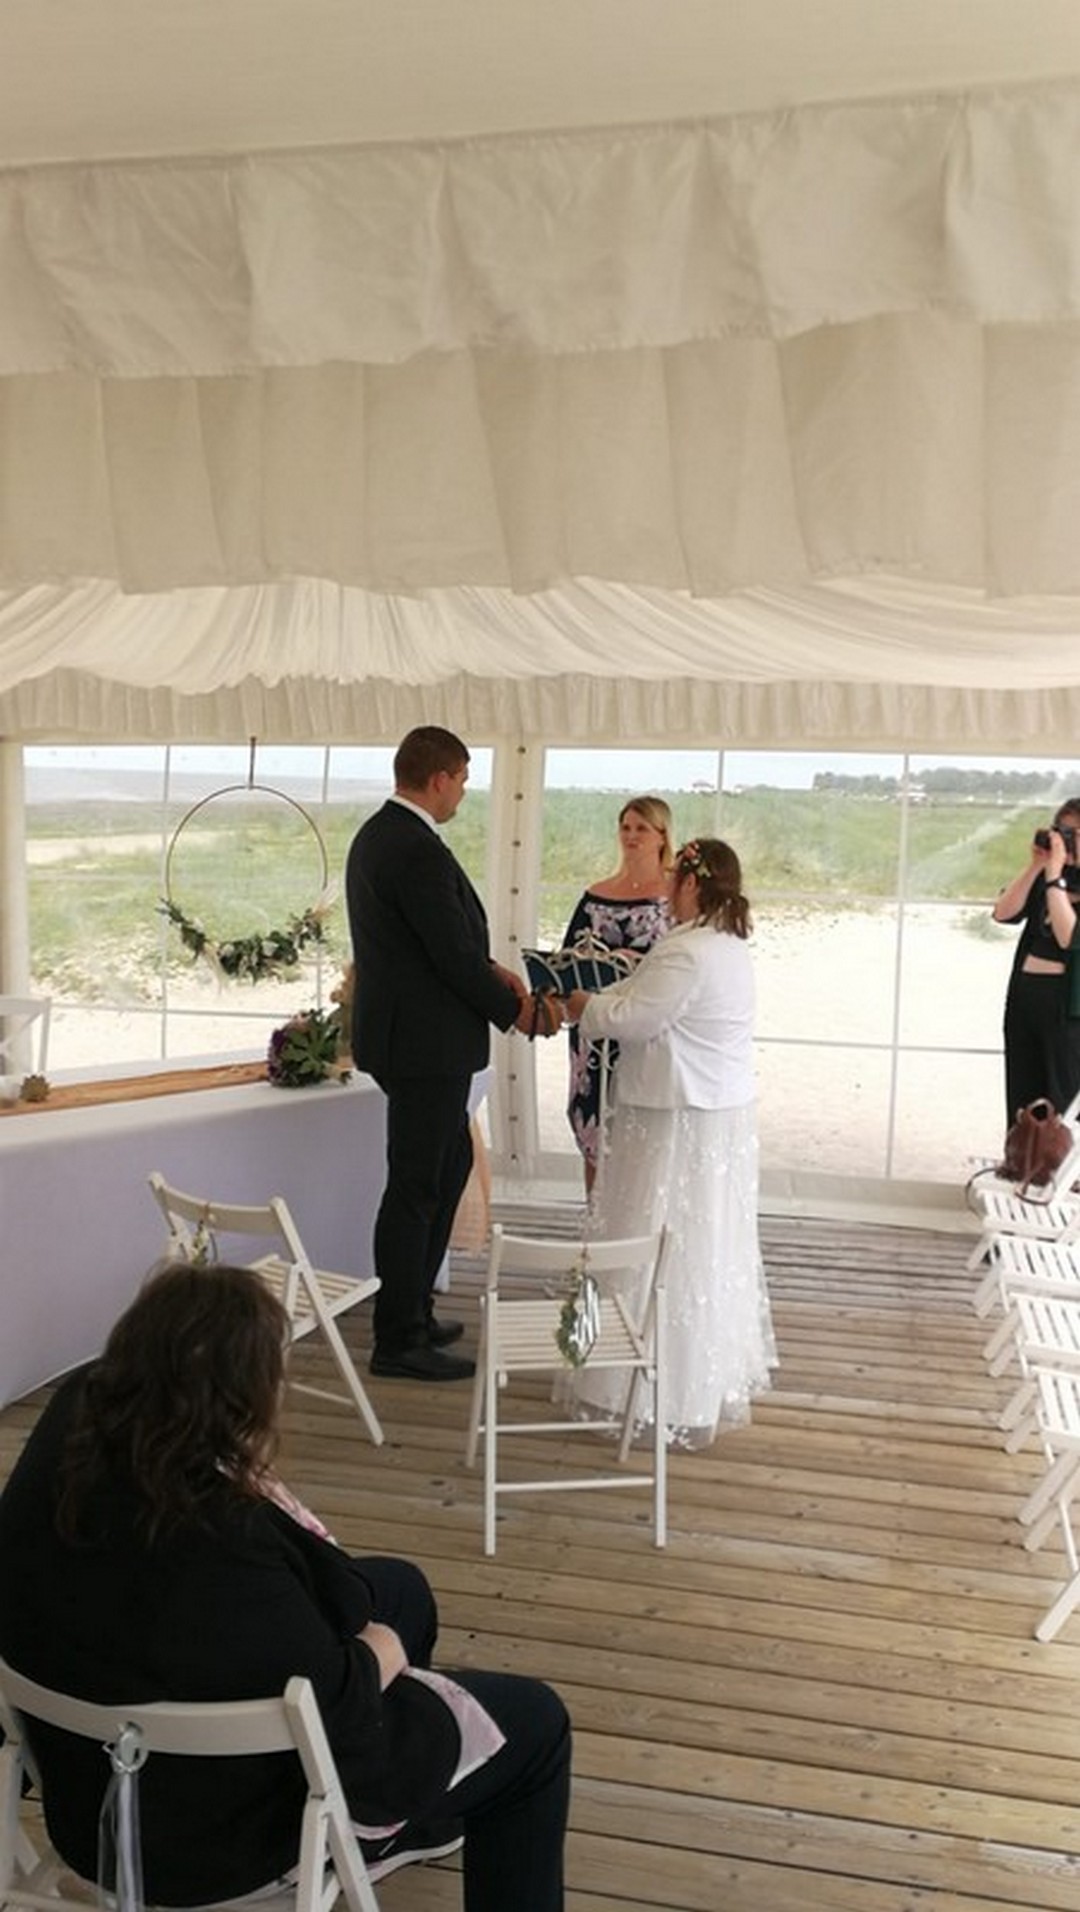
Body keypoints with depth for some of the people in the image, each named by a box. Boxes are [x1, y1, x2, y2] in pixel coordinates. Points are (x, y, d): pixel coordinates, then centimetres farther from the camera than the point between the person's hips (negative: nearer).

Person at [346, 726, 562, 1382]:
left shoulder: (376, 834, 11)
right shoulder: (421, 852, -22)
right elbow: (454, 955, -20)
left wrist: (490, 969, 9)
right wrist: (516, 1011, -6)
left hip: (402, 1030, 11)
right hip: (425, 1042, -11)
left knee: (452, 1161, 21)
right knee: (416, 1185, 0)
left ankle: (413, 1309, 31)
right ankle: (399, 1341, 12)